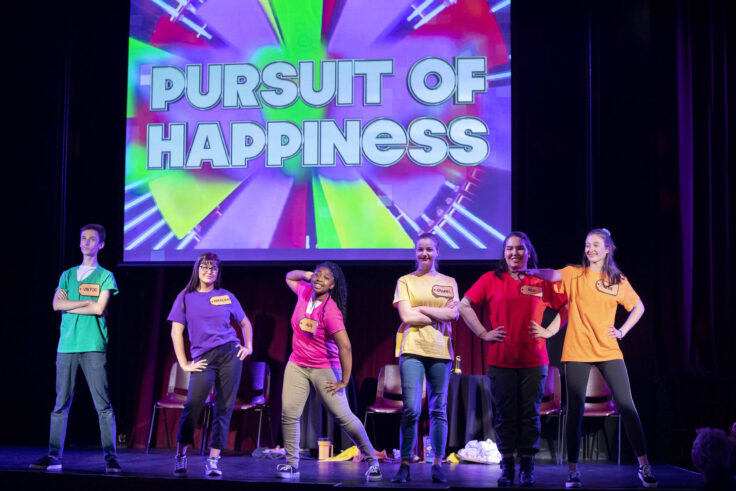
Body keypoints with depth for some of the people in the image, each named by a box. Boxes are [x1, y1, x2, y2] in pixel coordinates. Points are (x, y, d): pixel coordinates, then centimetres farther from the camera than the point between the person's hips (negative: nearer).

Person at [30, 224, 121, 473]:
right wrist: (88, 302, -4)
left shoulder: (105, 276, 7)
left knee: (103, 404, -6)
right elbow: (57, 304, 3)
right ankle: (54, 455, 6)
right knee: (61, 403, 3)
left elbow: (100, 308, -6)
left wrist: (69, 304, 0)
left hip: (94, 346, -3)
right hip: (67, 345, 3)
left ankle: (110, 456, -4)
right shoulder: (67, 275, 18)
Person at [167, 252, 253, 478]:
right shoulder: (186, 297, 7)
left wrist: (248, 347, 10)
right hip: (203, 358, -2)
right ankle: (180, 455, 1)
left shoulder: (226, 297, 12)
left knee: (224, 408, -1)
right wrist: (184, 364, -2)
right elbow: (176, 332, 4)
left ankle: (213, 460, 4)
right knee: (193, 405, -13)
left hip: (230, 354, 2)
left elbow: (245, 324, 24)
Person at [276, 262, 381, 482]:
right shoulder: (305, 292, -2)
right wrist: (308, 274, -1)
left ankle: (372, 460, 5)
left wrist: (344, 381, -22)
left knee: (343, 416, -6)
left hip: (324, 369, -6)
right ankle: (292, 463, 1)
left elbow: (345, 346, -27)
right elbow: (289, 277, 21)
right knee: (289, 413, -7)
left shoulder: (330, 311, -22)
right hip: (297, 366, 6)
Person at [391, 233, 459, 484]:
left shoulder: (449, 282, 14)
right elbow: (406, 316, -5)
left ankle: (437, 464, 10)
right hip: (412, 349, -2)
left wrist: (422, 308, -5)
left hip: (440, 350, 2)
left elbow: (453, 314, -1)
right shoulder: (405, 281, 8)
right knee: (411, 409, -11)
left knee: (438, 410, 4)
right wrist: (439, 316, -3)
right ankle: (405, 463, -2)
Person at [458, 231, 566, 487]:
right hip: (501, 359, 0)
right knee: (504, 413, 1)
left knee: (530, 413, 2)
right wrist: (483, 334, -1)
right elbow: (464, 306, 6)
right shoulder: (491, 279, 5)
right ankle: (507, 466, 9)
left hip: (534, 360, 1)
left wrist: (549, 331, 2)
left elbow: (566, 307, 14)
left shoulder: (542, 282, 7)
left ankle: (527, 467, 10)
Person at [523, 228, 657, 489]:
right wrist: (534, 271, -38)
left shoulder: (618, 281, 8)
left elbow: (638, 307, 19)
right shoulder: (575, 274, 2)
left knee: (626, 405, -3)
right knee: (575, 410, 2)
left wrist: (622, 331, 6)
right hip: (577, 352, -1)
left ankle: (644, 466, 6)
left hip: (608, 350, 1)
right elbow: (555, 275, -18)